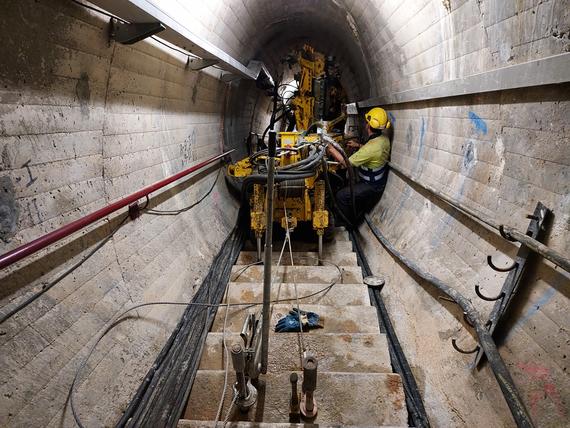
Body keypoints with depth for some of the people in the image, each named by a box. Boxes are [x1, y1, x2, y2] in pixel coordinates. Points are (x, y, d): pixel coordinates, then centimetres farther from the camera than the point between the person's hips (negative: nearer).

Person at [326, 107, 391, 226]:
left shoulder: (370, 148, -35)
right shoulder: (384, 139, -7)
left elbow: (347, 163, -30)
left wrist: (332, 150, -19)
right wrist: (358, 146, 8)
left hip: (371, 187, -9)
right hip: (379, 181, 9)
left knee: (341, 196, -6)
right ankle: (356, 217, 44)